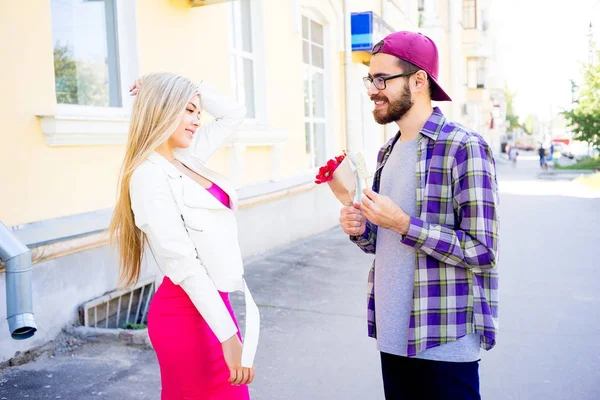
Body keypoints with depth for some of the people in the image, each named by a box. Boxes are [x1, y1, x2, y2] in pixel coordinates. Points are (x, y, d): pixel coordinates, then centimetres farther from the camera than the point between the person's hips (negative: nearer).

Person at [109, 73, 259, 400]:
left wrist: (195, 89, 7)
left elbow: (234, 113, 20)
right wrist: (228, 335, -22)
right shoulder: (149, 174, -16)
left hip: (214, 303, 9)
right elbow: (183, 264, -21)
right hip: (189, 314, -9)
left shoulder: (186, 160, 8)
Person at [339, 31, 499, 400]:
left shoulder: (465, 148, -14)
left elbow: (482, 252, -17)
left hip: (444, 342, -7)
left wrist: (403, 224, -22)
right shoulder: (388, 153, 11)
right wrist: (361, 230, -2)